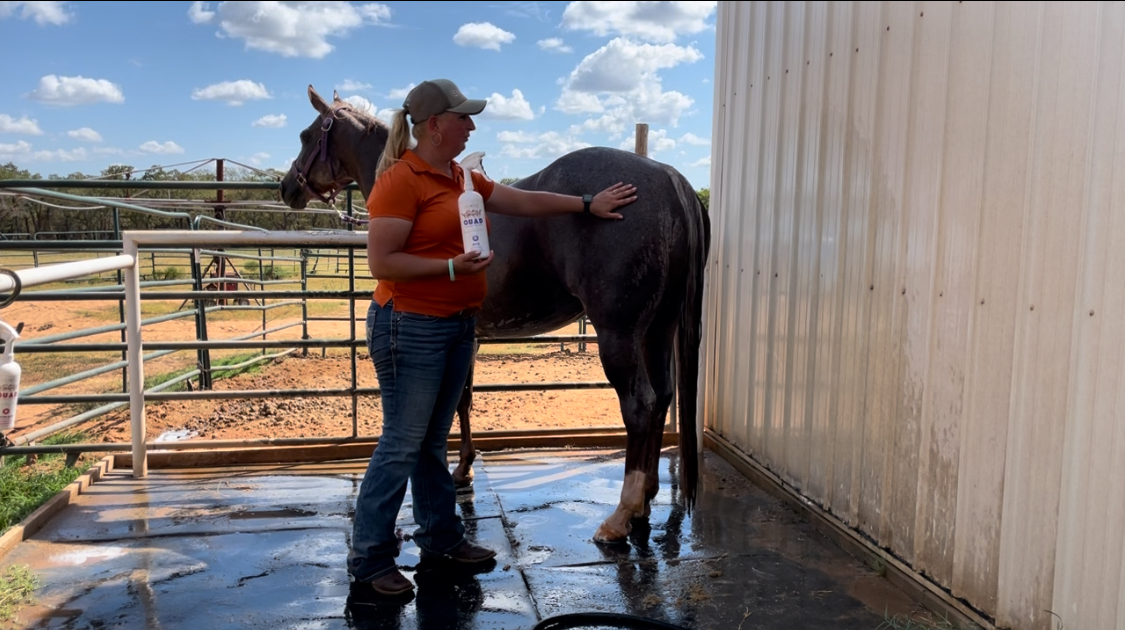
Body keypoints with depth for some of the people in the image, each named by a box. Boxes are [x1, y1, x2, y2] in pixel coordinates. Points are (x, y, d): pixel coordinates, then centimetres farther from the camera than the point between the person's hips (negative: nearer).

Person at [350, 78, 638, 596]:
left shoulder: (464, 179, 12)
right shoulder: (400, 180, -14)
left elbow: (525, 202, 19)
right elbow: (381, 263, -18)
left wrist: (587, 204, 19)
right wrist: (452, 266, -23)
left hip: (457, 326, 9)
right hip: (412, 326, -8)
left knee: (434, 440, 17)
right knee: (402, 445, -2)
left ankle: (441, 536, 30)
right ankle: (369, 558, 11)